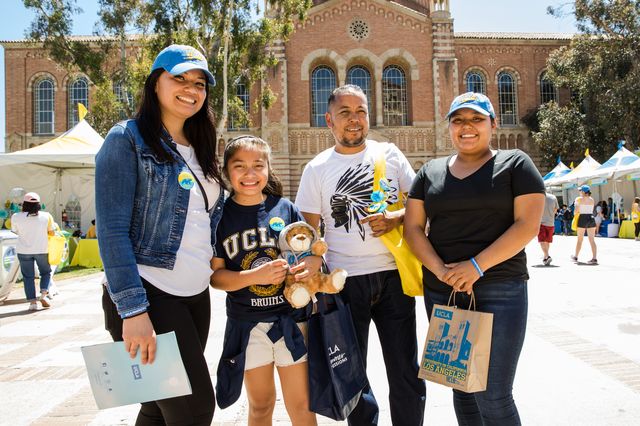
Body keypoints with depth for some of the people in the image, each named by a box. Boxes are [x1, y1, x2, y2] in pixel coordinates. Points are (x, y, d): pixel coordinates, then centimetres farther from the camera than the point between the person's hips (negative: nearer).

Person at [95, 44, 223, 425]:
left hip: (197, 296, 7)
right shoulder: (127, 140, -6)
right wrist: (133, 309, -19)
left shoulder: (200, 149, 14)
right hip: (148, 295, -6)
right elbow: (112, 230, -14)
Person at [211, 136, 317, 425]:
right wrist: (255, 276, -22)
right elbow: (215, 275, -6)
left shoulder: (285, 208, -2)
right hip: (247, 323, 0)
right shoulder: (220, 216, -4)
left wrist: (308, 268, -17)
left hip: (291, 318, 0)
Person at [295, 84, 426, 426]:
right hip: (345, 280, 0)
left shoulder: (389, 154, 5)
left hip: (393, 275, 1)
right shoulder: (317, 169, 2)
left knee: (405, 369, 11)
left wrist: (394, 219, -12)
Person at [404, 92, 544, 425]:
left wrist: (476, 266, -18)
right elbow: (413, 227, 5)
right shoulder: (430, 172, 11)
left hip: (500, 290, -4)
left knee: (493, 396, -4)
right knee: (461, 386, 15)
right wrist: (440, 270, -11)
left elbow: (527, 225, -9)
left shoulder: (515, 164, 1)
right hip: (441, 291, 4)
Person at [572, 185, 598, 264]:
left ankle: (575, 257, 20)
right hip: (591, 218, 4)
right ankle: (594, 258, -5)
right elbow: (591, 210, 14)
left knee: (580, 239, 8)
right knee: (592, 240, 2)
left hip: (583, 218, -4)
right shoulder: (592, 200, 9)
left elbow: (576, 211, -9)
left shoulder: (580, 199, -6)